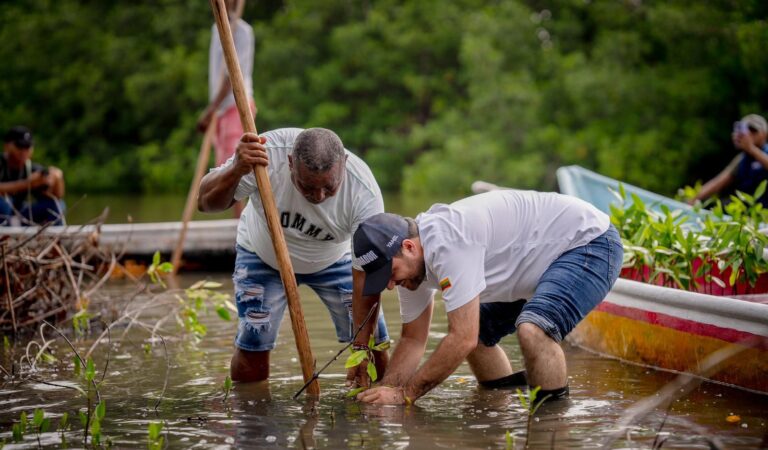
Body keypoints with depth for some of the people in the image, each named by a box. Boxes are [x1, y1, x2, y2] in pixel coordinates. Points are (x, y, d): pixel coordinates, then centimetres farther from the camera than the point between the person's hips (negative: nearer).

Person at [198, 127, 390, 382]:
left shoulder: (364, 191, -34)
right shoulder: (268, 152, -37)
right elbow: (205, 203, -30)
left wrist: (362, 348, -32)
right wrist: (236, 171, -51)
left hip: (333, 260, 1)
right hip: (262, 257, 0)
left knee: (374, 348, -7)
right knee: (252, 350, -10)